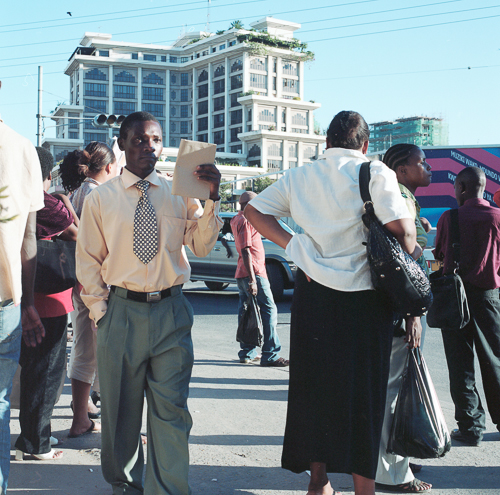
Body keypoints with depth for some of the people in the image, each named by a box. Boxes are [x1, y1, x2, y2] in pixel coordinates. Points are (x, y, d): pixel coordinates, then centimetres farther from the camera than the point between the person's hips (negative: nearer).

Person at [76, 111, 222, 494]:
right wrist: (101, 311, 1)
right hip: (122, 311, 0)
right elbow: (88, 261, 7)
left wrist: (212, 197, -12)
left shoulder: (180, 193, 6)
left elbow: (202, 246, 0)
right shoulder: (100, 198, 3)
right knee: (121, 407, 12)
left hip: (172, 311, 0)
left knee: (171, 408, -1)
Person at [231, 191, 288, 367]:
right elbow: (246, 251, -20)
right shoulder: (245, 221, -11)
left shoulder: (238, 220, 20)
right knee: (269, 310, -10)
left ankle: (247, 353, 13)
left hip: (242, 274, 11)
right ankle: (270, 355, -12)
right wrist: (252, 279, -24)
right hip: (253, 273, -11)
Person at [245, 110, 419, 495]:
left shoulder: (299, 177, 7)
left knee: (314, 384, 14)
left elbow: (254, 210, 9)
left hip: (314, 291, 4)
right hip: (365, 296, -4)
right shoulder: (374, 173, -7)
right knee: (363, 391, 6)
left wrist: (292, 245, 3)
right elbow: (403, 233, -13)